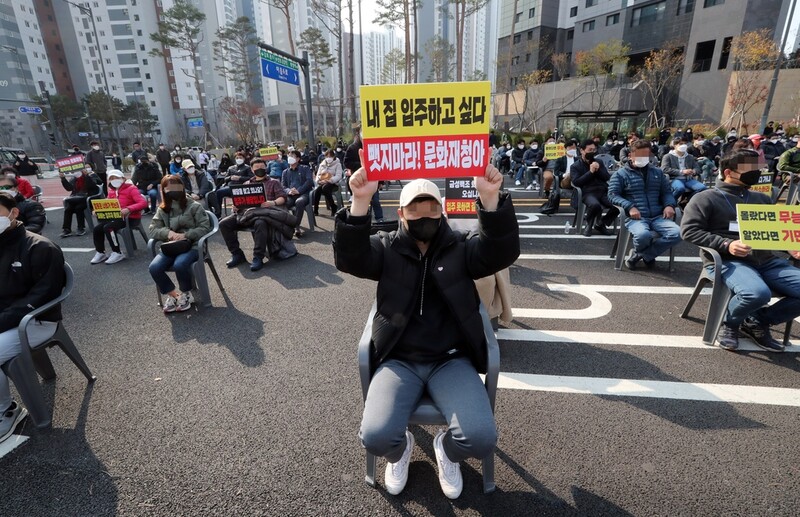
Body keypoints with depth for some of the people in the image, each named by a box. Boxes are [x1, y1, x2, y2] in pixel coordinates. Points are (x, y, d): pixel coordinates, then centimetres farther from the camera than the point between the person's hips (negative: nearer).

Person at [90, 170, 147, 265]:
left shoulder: (131, 189, -7)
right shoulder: (111, 191, 14)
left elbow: (143, 203, -20)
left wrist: (128, 209, -32)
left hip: (129, 217, -7)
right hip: (115, 216, 7)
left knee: (108, 227, -25)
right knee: (97, 228, -8)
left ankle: (117, 253, -13)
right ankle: (100, 253, 7)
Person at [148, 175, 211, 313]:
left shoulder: (194, 206, -1)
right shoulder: (162, 210, 11)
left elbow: (205, 228, -5)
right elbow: (153, 230, 7)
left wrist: (185, 235, -18)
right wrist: (168, 232, -14)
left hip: (192, 245, -4)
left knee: (180, 264, -35)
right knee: (154, 267, -23)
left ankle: (186, 294, -5)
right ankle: (171, 294, 2)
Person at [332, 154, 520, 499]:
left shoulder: (461, 247, 3)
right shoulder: (386, 248, 2)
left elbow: (502, 252, -15)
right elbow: (349, 259, -16)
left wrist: (490, 198, -31)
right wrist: (360, 201, -30)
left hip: (451, 361, 1)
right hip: (399, 361, 0)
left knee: (481, 438, -20)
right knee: (375, 436, -21)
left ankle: (446, 449, 19)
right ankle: (401, 450, 20)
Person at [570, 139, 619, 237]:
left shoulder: (599, 162, 23)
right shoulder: (575, 166, 9)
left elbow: (608, 178, 13)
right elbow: (576, 182, -7)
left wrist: (598, 169, -3)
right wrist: (590, 172, -10)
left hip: (603, 191, 5)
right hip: (588, 193, -5)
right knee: (595, 205, -39)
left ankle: (600, 224, 3)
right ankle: (588, 225, -8)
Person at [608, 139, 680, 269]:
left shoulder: (658, 172, 23)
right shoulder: (621, 174, 8)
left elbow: (667, 192, 23)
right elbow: (613, 195, -2)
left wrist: (669, 205, 0)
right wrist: (630, 207, -18)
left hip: (657, 216, 5)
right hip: (635, 218, -4)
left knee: (677, 233, -24)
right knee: (642, 235, -37)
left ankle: (640, 254, -6)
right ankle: (647, 254, 1)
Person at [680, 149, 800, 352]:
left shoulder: (762, 199, 24)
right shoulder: (706, 198, 2)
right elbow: (689, 230, -9)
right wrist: (726, 244, -19)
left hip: (767, 260, 7)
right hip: (727, 260, -7)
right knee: (757, 293, -35)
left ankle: (757, 322, 7)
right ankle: (728, 323, -2)